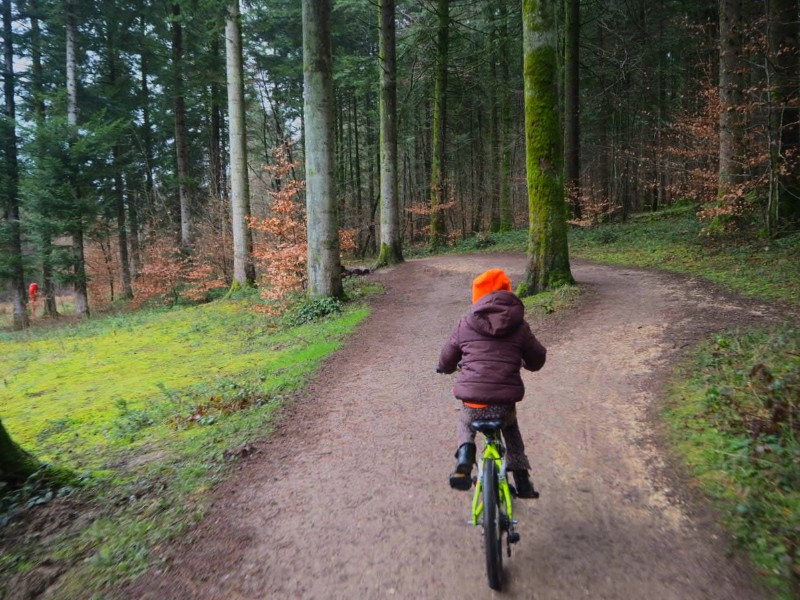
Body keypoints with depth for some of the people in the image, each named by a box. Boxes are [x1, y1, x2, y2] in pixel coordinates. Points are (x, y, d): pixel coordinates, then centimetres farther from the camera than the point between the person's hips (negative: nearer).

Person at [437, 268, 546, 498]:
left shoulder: (465, 324, 5)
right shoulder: (519, 326, 5)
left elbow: (446, 361, 16)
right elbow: (538, 360, 17)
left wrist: (446, 368, 40)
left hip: (472, 402, -1)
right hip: (504, 403, 1)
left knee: (465, 423, 34)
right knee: (511, 428, 35)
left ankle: (463, 463, 9)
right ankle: (522, 480, 30)